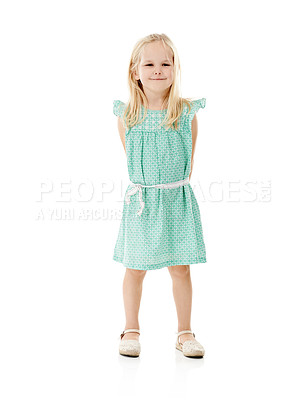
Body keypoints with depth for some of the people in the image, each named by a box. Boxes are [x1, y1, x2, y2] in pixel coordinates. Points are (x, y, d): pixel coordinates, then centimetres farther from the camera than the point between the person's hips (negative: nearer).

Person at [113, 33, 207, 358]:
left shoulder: (187, 113, -5)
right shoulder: (127, 116, -4)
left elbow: (189, 159, 5)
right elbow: (130, 157, 8)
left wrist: (174, 186, 4)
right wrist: (146, 185, 6)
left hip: (177, 199, 0)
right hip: (140, 199, 0)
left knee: (180, 268, 7)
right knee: (135, 268, 8)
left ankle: (185, 332, 21)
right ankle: (131, 330, 25)